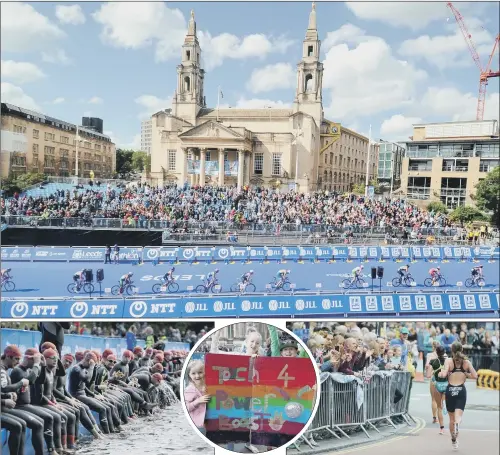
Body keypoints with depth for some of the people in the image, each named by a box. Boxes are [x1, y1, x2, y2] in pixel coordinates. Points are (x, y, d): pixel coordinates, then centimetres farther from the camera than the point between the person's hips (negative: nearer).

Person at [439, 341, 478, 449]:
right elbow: (475, 376, 1)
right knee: (458, 415, -7)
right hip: (461, 390, 0)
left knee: (452, 418, 15)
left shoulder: (448, 361, -5)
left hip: (450, 390, 0)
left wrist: (440, 373, 3)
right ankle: (457, 424, -42)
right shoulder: (467, 362, 2)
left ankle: (454, 440, 26)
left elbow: (444, 374, -18)